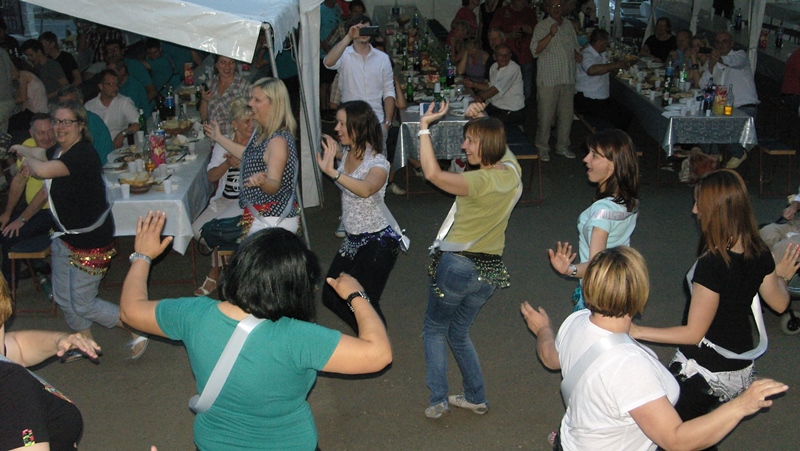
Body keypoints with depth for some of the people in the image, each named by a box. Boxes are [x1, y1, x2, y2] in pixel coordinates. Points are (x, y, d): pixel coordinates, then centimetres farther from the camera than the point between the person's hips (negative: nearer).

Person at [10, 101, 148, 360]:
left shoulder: (83, 154, -24)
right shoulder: (56, 151, 5)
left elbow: (42, 170, -35)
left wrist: (25, 152, -16)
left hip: (90, 240, -9)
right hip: (65, 236, 9)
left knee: (83, 305, 0)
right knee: (63, 298, 18)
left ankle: (138, 331, 16)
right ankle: (86, 344, 38)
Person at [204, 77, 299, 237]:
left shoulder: (278, 140, -22)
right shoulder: (263, 133, 8)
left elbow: (274, 186, -26)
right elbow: (250, 156, 27)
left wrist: (262, 181, -49)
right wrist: (220, 138, 35)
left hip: (273, 222, -10)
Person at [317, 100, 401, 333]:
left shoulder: (377, 163, -22)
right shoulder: (347, 153, 1)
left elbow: (366, 189, -47)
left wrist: (331, 171, -56)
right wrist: (331, 150, 11)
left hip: (378, 241, -9)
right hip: (353, 239, 9)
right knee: (331, 297, 15)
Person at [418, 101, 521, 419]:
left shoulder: (481, 181, -24)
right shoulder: (512, 171, -1)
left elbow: (433, 173, -32)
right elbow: (499, 142, 19)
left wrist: (425, 127, -25)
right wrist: (479, 118, 2)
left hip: (458, 266, -7)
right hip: (490, 271, 7)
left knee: (434, 330, 15)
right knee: (459, 333, 24)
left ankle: (438, 400, 14)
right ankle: (476, 398, 28)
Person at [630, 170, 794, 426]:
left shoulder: (712, 265, -27)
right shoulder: (759, 253, -4)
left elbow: (694, 333, -22)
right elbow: (779, 303, 13)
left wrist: (636, 331, -20)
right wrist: (782, 276, 33)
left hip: (702, 371, -8)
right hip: (741, 370, 8)